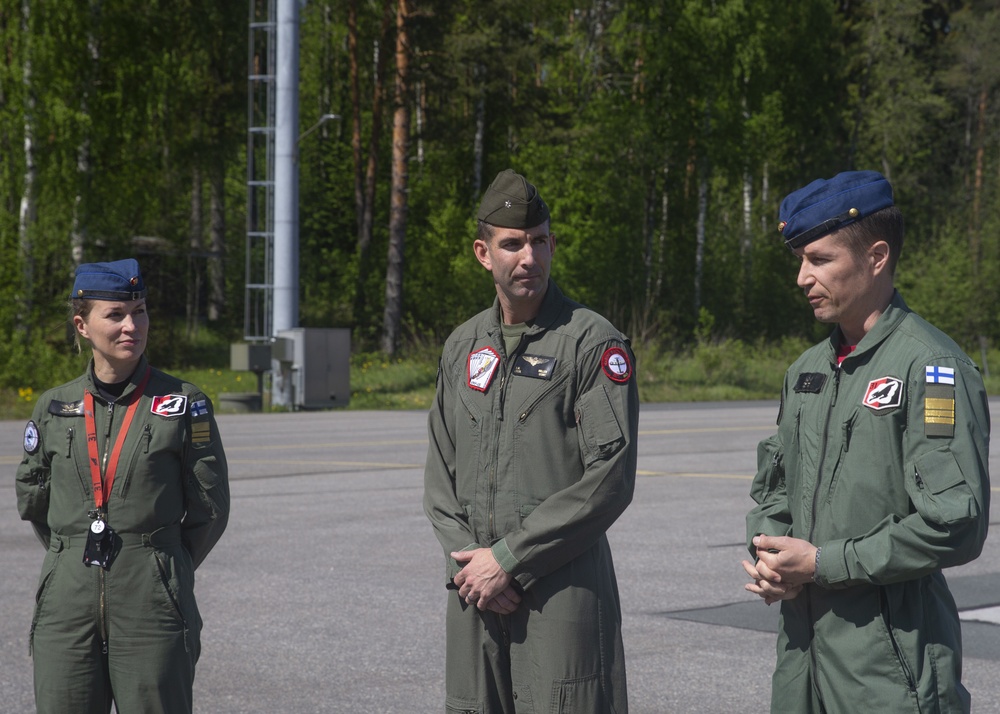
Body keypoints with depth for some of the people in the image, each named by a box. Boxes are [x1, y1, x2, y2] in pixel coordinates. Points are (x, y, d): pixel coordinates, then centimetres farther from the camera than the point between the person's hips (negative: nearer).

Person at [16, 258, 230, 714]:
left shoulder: (183, 405, -1)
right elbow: (31, 501, 19)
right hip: (67, 605, 3)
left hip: (152, 609, -2)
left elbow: (211, 509, 4)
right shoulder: (54, 408, 7)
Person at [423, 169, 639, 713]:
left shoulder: (595, 344, -6)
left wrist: (508, 559, -13)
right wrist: (464, 562, -3)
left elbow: (610, 479, -13)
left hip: (564, 591, -5)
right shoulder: (463, 346, 12)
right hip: (474, 595, 5)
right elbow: (440, 471, 14)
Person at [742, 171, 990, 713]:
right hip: (801, 641, 7)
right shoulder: (807, 369, 13)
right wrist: (768, 556, 1)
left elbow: (955, 525, -19)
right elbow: (772, 485, 23)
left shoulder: (932, 366, -12)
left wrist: (822, 563, -15)